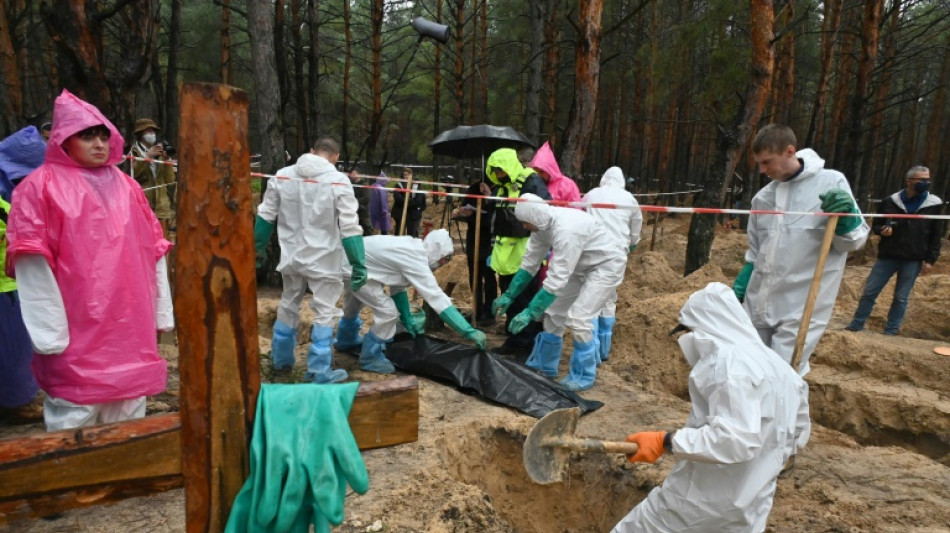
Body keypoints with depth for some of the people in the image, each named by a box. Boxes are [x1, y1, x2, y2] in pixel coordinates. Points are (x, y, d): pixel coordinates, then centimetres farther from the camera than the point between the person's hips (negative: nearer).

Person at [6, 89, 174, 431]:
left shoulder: (126, 187, 12)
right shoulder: (42, 186, -2)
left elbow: (153, 252, 12)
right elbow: (33, 262, -8)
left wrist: (162, 313, 10)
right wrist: (49, 332, -12)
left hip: (130, 329, 4)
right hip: (76, 336, -4)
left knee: (129, 420, 14)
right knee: (75, 422, 3)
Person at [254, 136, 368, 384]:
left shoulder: (282, 175, 2)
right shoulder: (338, 181, -12)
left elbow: (265, 216, 8)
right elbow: (350, 227, -15)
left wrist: (259, 247, 21)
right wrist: (359, 264, -11)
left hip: (291, 256, 5)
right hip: (323, 260, -5)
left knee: (288, 307, 21)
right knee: (325, 313, 5)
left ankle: (281, 361, 34)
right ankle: (319, 372, 7)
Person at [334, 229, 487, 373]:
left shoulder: (411, 248, 5)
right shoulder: (415, 260, -23)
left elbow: (398, 284, 15)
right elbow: (437, 297, -26)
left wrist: (407, 319, 18)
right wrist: (469, 331, -24)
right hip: (352, 267, -10)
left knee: (355, 298, 36)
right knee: (388, 312, -11)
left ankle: (346, 339, 62)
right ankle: (370, 357, 11)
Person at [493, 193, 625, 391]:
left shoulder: (566, 229, -37)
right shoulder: (542, 224, -9)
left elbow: (557, 278, -37)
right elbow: (530, 263, 1)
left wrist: (530, 313, -36)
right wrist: (509, 295, 1)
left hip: (607, 265, -9)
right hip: (582, 265, 9)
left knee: (578, 318, -15)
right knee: (554, 311, 9)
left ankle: (583, 376, 4)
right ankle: (545, 365, 24)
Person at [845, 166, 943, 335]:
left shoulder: (934, 205, -1)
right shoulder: (891, 202, -1)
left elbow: (936, 235, 3)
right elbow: (876, 225, 10)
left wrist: (930, 259, -3)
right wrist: (882, 230, -14)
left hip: (913, 260, 0)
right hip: (887, 256, 1)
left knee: (901, 298, 6)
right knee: (869, 292, 2)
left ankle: (890, 332, 16)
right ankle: (856, 326, 14)